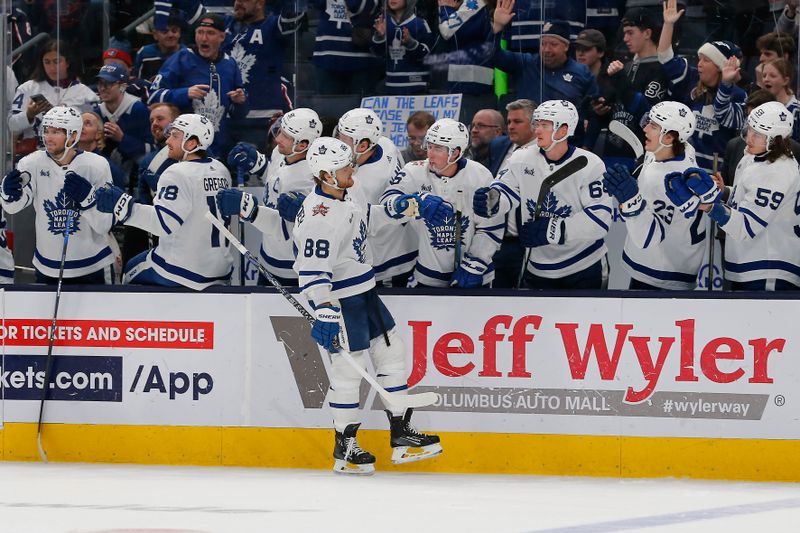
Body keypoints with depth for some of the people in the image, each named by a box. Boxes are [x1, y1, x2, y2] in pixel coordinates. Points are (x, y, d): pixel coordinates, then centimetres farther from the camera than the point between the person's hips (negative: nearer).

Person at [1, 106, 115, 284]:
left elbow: (104, 225, -13)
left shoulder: (96, 165, -12)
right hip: (47, 268, 2)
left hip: (92, 269, -2)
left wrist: (86, 197, -30)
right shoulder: (33, 163, -8)